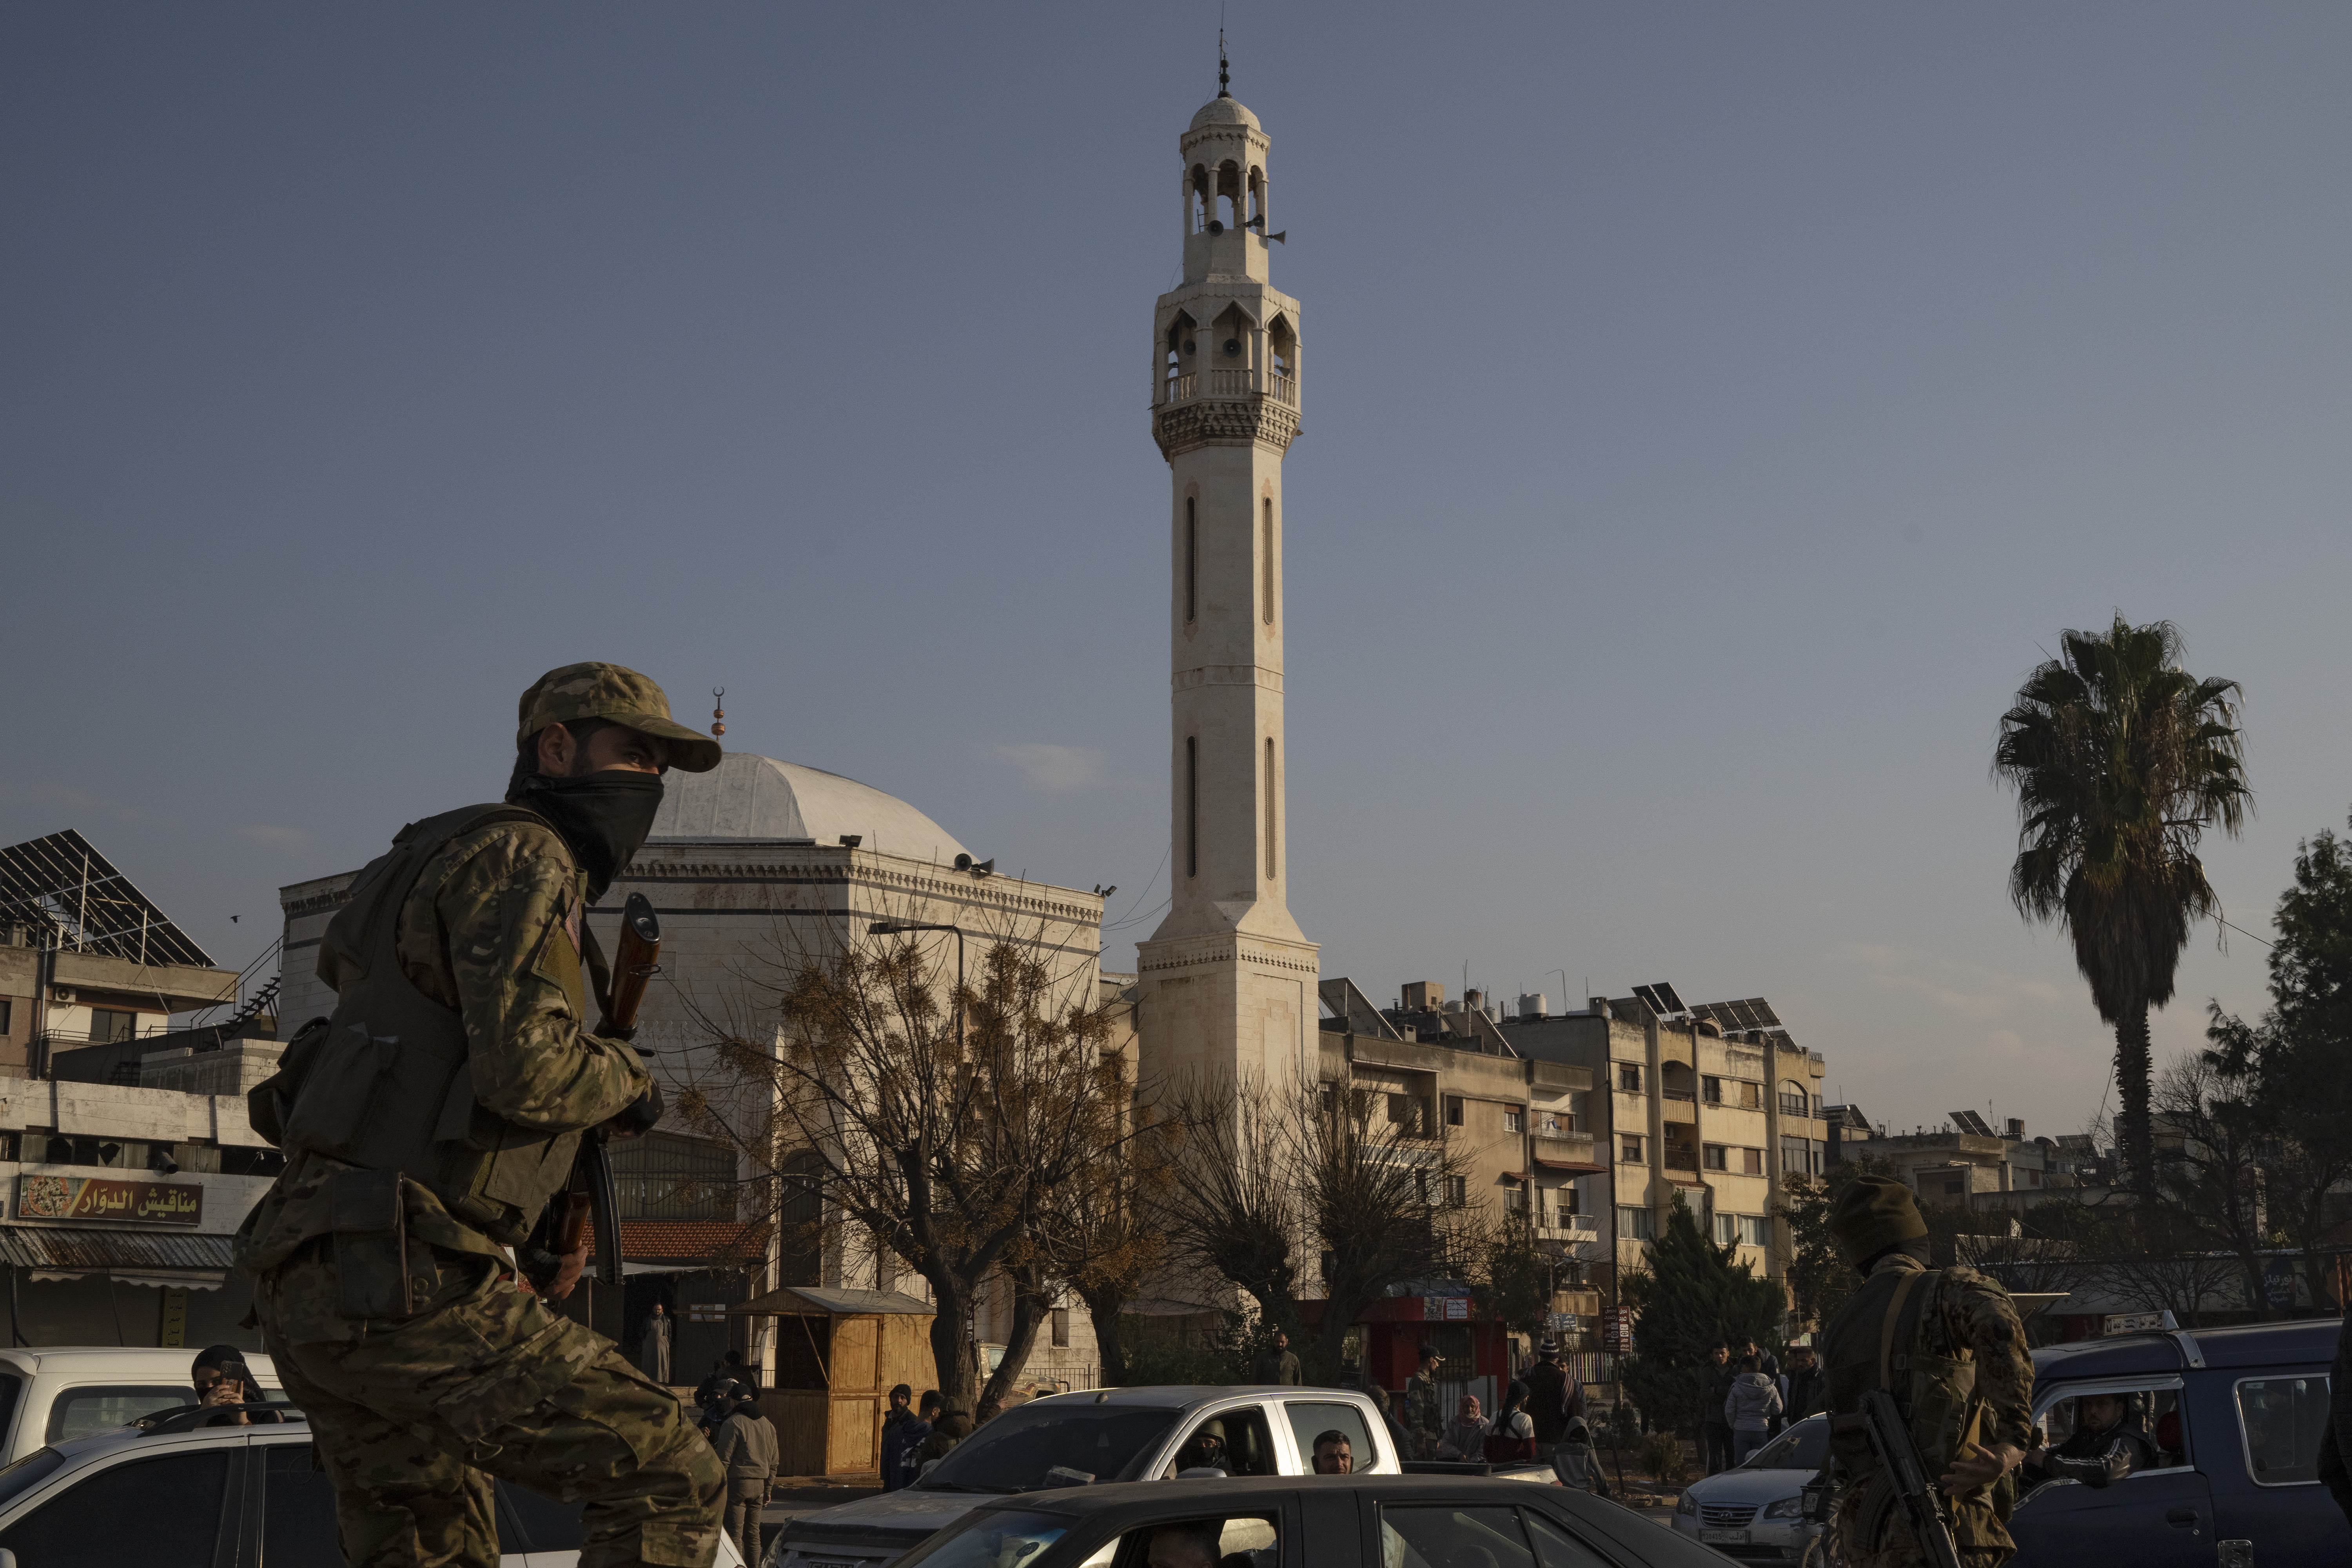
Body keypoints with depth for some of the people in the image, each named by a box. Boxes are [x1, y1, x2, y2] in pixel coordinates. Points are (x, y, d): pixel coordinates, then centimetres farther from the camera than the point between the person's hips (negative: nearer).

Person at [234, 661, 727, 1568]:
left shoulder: (443, 867, 25)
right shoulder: (518, 857, -7)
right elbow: (526, 1065, -23)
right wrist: (624, 1082, 0)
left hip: (318, 1292, 10)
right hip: (399, 1283, -10)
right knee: (670, 1482, -9)